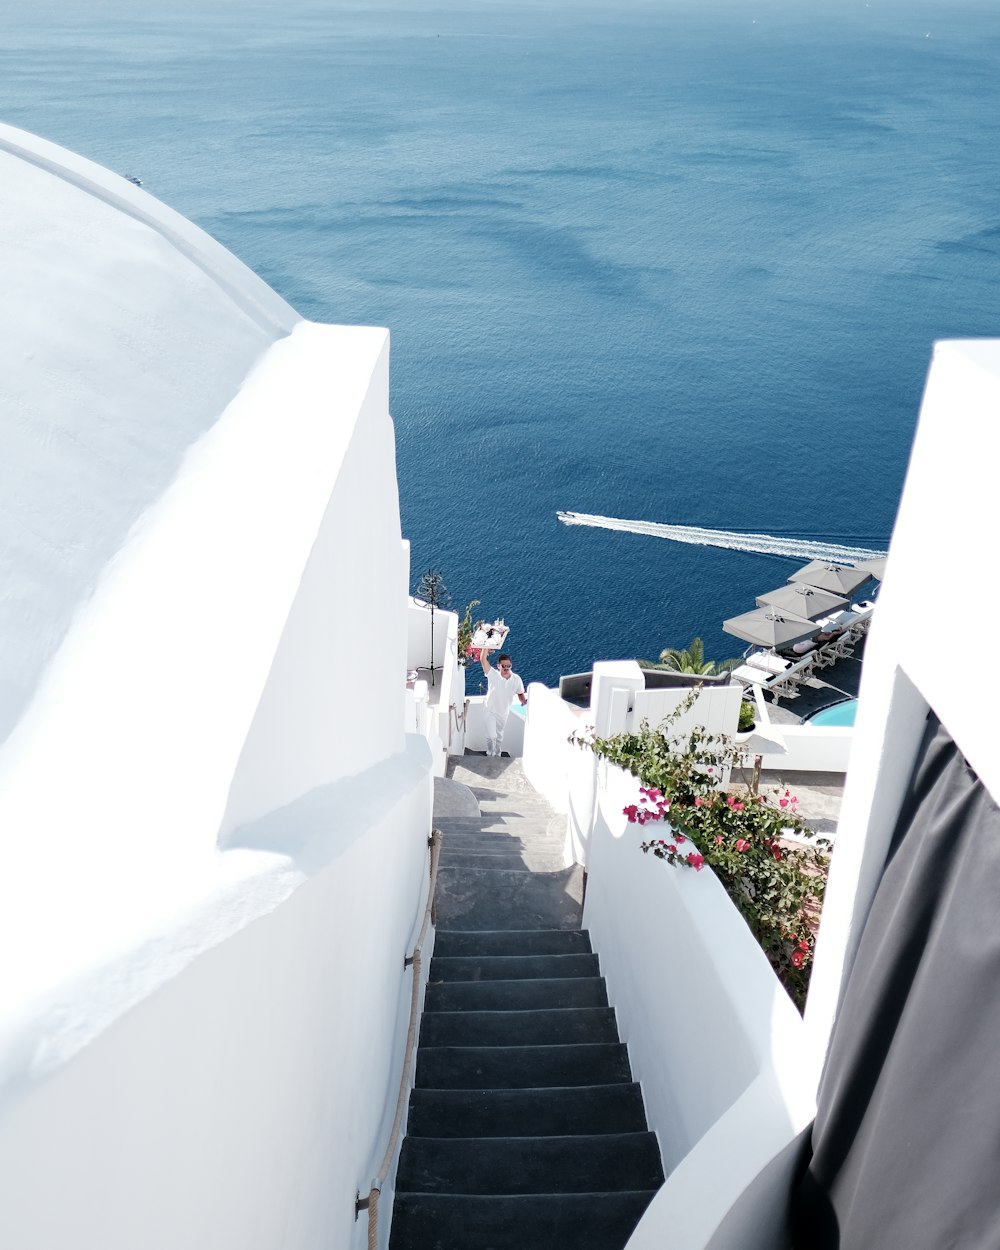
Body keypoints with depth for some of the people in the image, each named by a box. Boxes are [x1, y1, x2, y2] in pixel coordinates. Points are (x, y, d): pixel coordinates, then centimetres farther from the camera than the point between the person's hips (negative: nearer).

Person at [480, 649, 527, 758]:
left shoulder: (516, 679, -16)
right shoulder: (493, 675, -25)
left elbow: (520, 693, -1)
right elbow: (483, 659, -37)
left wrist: (524, 701, -20)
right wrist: (486, 646, -46)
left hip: (504, 712, 3)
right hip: (491, 711, -3)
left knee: (499, 736, 21)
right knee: (491, 736, -3)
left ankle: (497, 755, 42)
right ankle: (490, 755, 24)